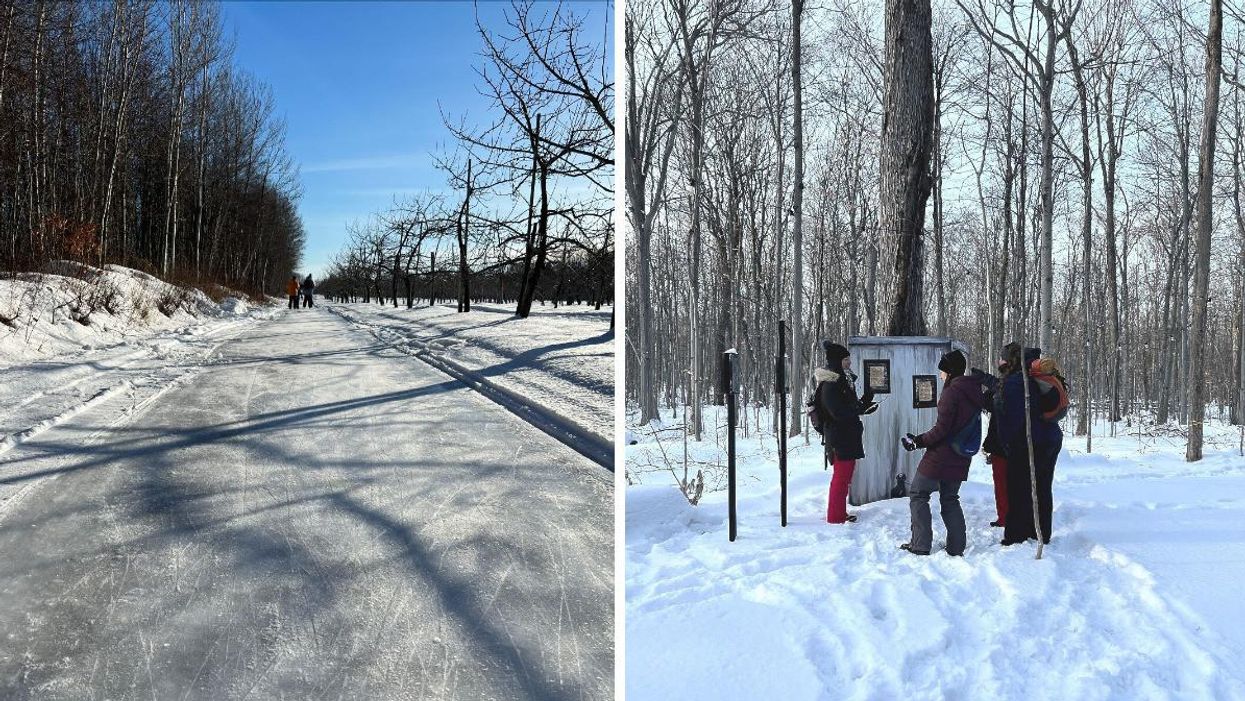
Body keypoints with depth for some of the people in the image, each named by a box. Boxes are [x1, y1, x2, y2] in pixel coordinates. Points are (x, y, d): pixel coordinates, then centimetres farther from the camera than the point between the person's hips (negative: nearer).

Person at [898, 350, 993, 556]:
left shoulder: (952, 391, -17)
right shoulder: (976, 391, 7)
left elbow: (941, 428, -19)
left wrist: (919, 441, -11)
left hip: (941, 455, -8)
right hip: (960, 459, 8)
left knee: (918, 494, 4)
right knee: (950, 499, 19)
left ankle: (920, 545, 1)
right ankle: (957, 546, 16)